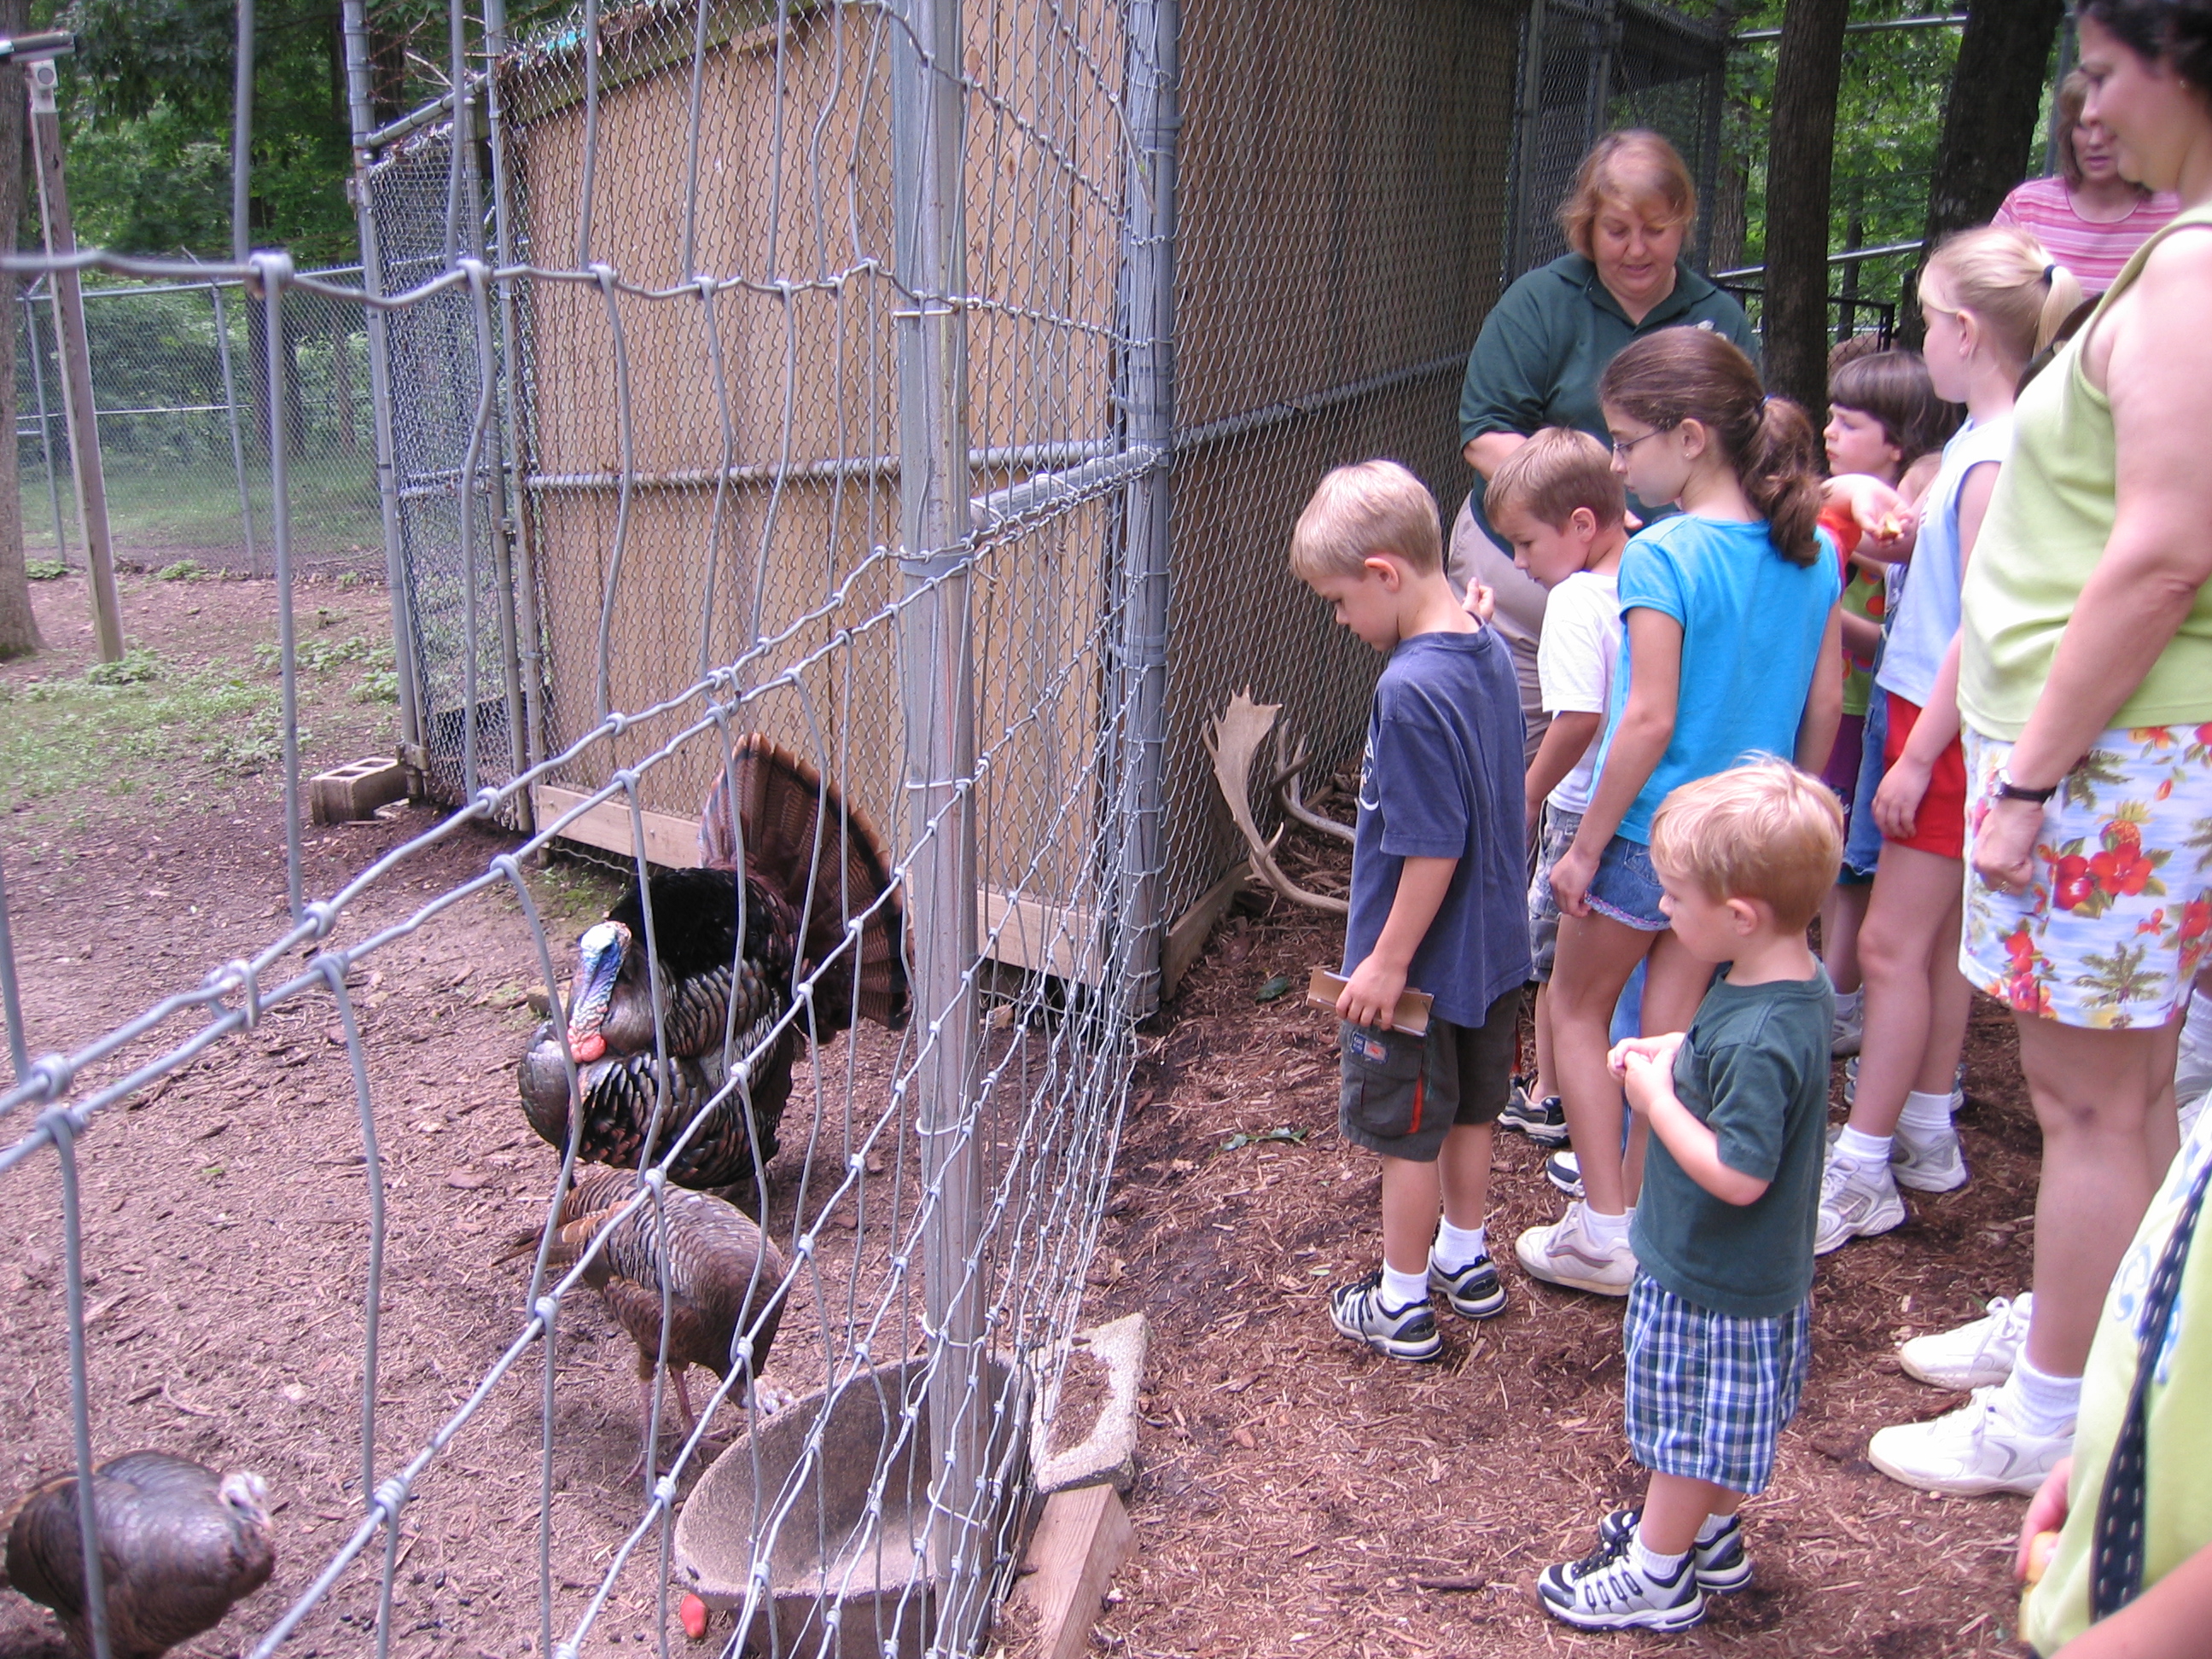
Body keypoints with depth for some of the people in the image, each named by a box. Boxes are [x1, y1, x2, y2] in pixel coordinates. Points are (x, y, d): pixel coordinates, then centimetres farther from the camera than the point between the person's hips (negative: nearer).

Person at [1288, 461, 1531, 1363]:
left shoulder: (1412, 688, -28)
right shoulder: (1489, 652, -1)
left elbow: (1433, 847, -27)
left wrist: (1389, 960, -18)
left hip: (1421, 961, -8)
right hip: (1491, 948, 9)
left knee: (1405, 1131, 9)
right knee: (1469, 1109, 24)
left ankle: (1403, 1305, 25)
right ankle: (1466, 1261, 42)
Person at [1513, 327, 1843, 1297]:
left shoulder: (1662, 557, -20)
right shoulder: (1812, 552, 1)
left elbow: (1649, 722, -22)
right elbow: (1825, 703, 5)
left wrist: (1584, 848, -14)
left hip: (1648, 835, -6)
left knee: (1579, 1010, 14)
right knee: (1671, 1033, 15)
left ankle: (1604, 1236, 17)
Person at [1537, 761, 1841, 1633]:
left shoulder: (1761, 1038, -35)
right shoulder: (1792, 976, -5)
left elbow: (1738, 1174, -32)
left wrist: (1657, 1097, -23)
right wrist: (1676, 1052, -3)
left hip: (1711, 1282, -9)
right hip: (1737, 1268, 9)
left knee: (1689, 1421, 11)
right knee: (1716, 1421, 26)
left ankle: (1658, 1574, 30)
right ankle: (1709, 1536, 46)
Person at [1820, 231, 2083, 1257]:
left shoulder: (1992, 463, -20)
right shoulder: (1981, 442, 9)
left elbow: (1984, 628, -21)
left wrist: (1920, 754, -18)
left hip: (1951, 730, -10)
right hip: (1937, 716, 10)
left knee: (1892, 943, -4)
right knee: (1940, 937, 16)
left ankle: (1862, 1174, 4)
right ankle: (1926, 1134, 29)